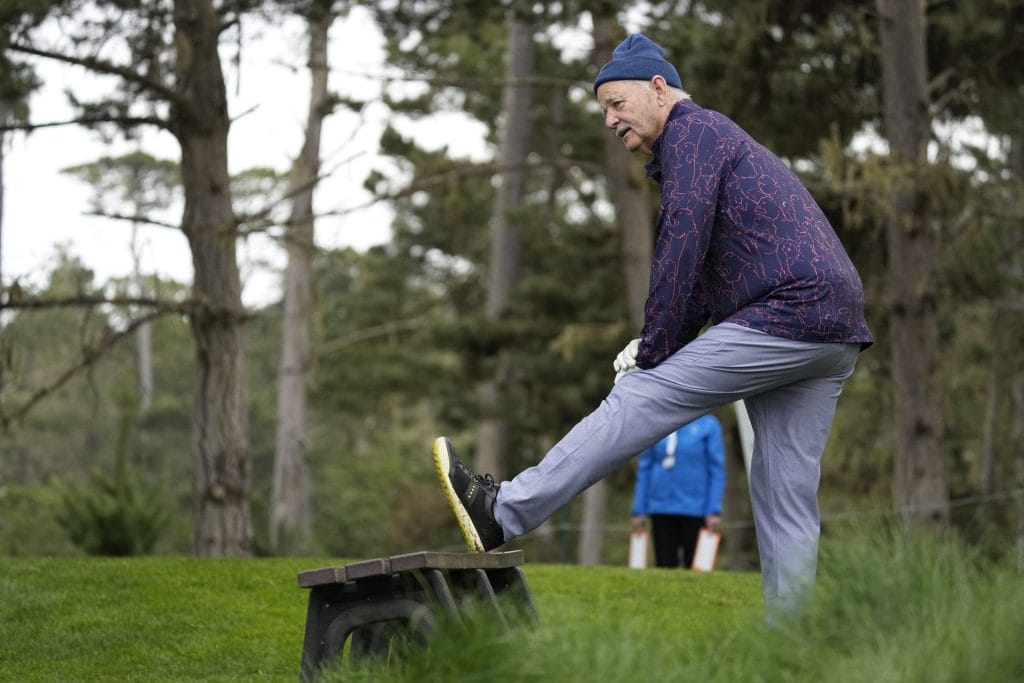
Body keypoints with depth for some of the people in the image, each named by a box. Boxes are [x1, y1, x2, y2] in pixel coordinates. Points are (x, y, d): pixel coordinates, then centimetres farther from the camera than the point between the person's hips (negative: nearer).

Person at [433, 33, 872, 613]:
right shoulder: (720, 140, 30)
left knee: (640, 400, -9)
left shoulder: (689, 133, -1)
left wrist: (653, 359, -5)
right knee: (787, 499, 6)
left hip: (789, 314, -9)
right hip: (836, 331, 9)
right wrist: (659, 349, 13)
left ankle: (503, 512, -8)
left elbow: (681, 255, -11)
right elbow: (703, 274, 27)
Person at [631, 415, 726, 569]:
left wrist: (714, 510, -8)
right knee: (665, 566, 3)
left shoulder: (708, 424, 0)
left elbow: (717, 470, -1)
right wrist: (639, 510, 6)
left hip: (695, 509, -3)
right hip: (661, 509, 3)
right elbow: (644, 468, 11)